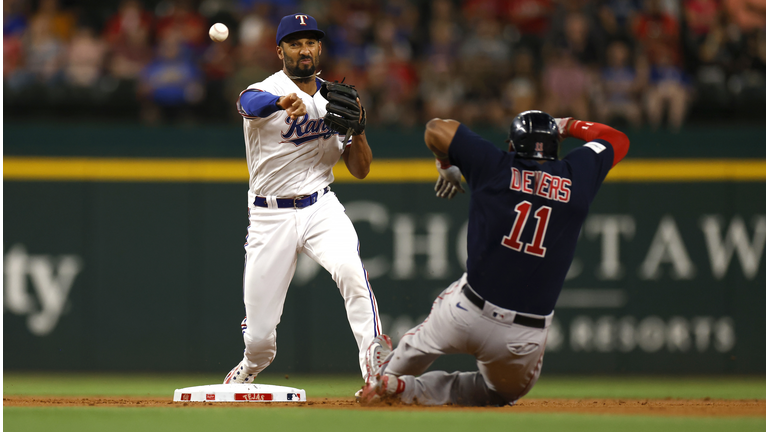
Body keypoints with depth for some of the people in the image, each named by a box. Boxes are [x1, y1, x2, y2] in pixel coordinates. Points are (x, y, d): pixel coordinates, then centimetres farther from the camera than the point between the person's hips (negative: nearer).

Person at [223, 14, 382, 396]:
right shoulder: (266, 91, -7)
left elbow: (360, 170, 11)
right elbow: (250, 103, -35)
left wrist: (356, 128, -9)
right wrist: (284, 102, -58)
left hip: (321, 207, 2)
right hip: (270, 216, -2)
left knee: (350, 270, -31)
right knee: (259, 335, -1)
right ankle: (249, 370, 35)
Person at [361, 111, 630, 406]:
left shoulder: (497, 168, -3)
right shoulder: (577, 178, 0)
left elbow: (435, 129, 5)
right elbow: (618, 140, 19)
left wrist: (447, 167, 23)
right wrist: (569, 126, 29)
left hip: (467, 314, 0)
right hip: (524, 337, 1)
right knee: (503, 393, 29)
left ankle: (387, 374, 54)